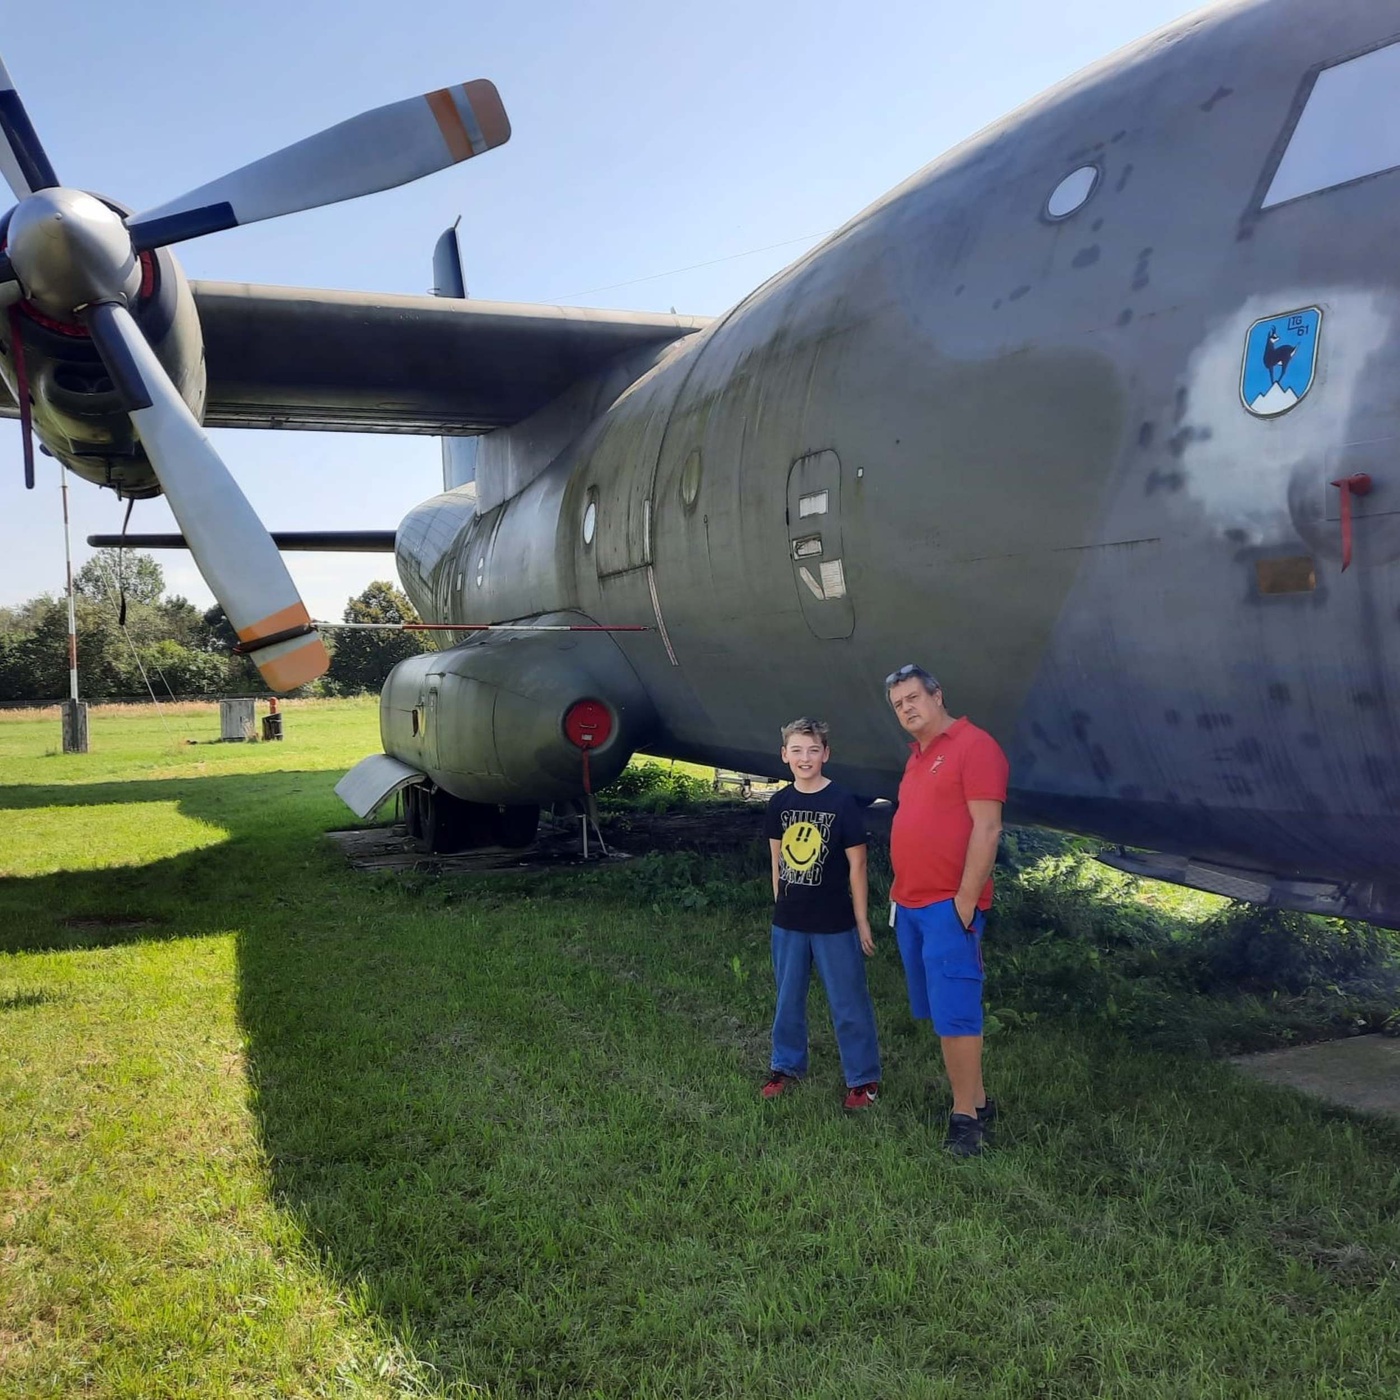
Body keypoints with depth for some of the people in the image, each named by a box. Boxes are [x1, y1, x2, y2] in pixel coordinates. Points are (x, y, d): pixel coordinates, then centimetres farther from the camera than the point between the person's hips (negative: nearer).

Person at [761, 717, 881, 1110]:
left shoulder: (842, 802, -12)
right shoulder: (780, 802, 0)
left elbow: (856, 864, -9)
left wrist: (861, 921, -7)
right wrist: (780, 905, 12)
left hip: (835, 923, -4)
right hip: (788, 922, 4)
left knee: (848, 1003, 5)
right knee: (788, 999, 17)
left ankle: (864, 1078, 20)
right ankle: (787, 1066, 35)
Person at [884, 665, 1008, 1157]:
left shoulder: (974, 746, -10)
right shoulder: (917, 757, 17)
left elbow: (987, 827, -16)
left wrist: (966, 899, -19)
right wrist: (901, 892, 16)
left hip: (949, 906, -9)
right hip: (910, 904, 9)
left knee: (954, 1012, -5)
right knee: (938, 1011, 13)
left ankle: (966, 1116, 4)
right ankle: (977, 1102, 23)